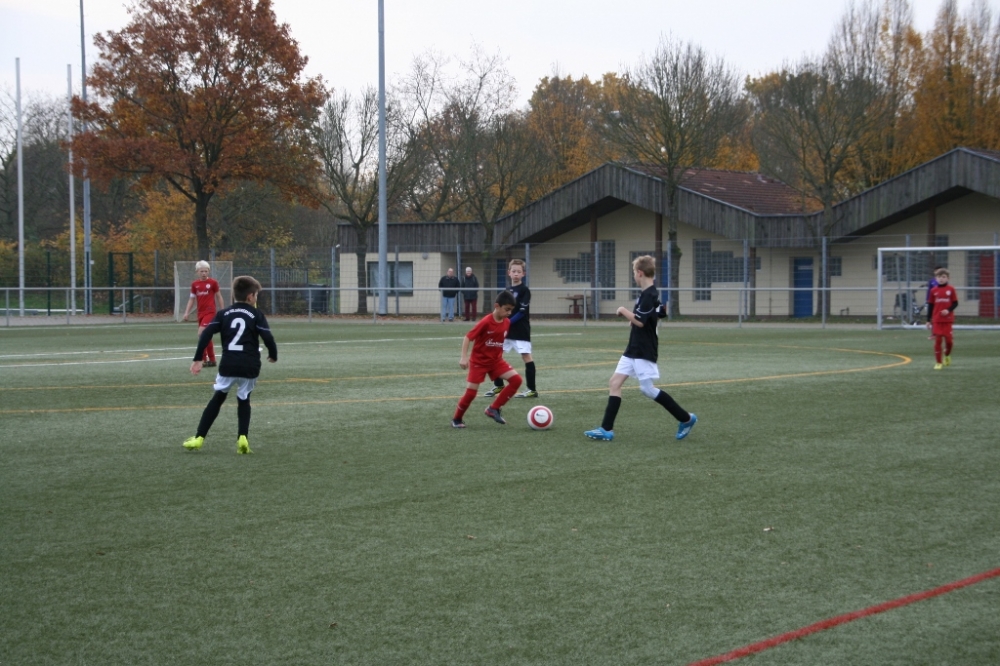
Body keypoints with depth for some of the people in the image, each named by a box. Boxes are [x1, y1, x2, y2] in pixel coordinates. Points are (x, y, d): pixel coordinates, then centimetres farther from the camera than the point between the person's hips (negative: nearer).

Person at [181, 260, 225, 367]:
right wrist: (186, 313, 5)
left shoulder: (213, 282, -3)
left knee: (201, 333, -20)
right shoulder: (194, 284, 7)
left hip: (210, 312, -5)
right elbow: (192, 299, 13)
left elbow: (218, 296, 5)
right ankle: (212, 360, 16)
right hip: (200, 313, 5)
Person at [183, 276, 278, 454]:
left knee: (217, 398, 16)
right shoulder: (256, 315, 4)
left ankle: (199, 438, 11)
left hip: (228, 365, 1)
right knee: (244, 400, 17)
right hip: (250, 366, -1)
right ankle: (242, 438, -1)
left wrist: (197, 359, 4)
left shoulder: (223, 314, 11)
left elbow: (206, 334, 1)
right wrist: (273, 356, 16)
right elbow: (268, 338, -4)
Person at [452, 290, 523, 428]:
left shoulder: (507, 323, -3)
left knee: (516, 379, -11)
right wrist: (464, 357, -23)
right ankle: (456, 419, 17)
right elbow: (468, 337, -18)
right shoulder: (486, 322, -22)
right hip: (479, 361, -6)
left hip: (496, 360, 6)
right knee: (471, 392, -6)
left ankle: (493, 409, -3)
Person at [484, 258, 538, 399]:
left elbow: (522, 312, -16)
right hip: (506, 330, 7)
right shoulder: (507, 290, 12)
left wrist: (508, 323, -20)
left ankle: (532, 390, -3)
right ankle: (498, 385, 23)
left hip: (521, 330, -7)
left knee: (526, 356, -7)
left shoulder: (524, 290, -9)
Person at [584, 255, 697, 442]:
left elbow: (639, 321, -26)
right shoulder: (651, 294, 12)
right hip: (633, 350, 10)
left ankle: (686, 419, 6)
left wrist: (623, 311, -12)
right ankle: (607, 429, 1)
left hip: (644, 352, -10)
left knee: (647, 389, -6)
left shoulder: (648, 295, -18)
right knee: (614, 383, 3)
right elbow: (660, 314, 26)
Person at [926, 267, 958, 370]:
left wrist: (948, 310, -18)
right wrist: (928, 320, 5)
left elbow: (955, 303, 1)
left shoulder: (951, 289, -1)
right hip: (937, 320, 1)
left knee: (948, 339, 0)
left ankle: (947, 355, 31)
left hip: (948, 319, -1)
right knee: (938, 340, -1)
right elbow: (930, 306, 7)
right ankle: (938, 362, 7)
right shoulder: (933, 290, 3)